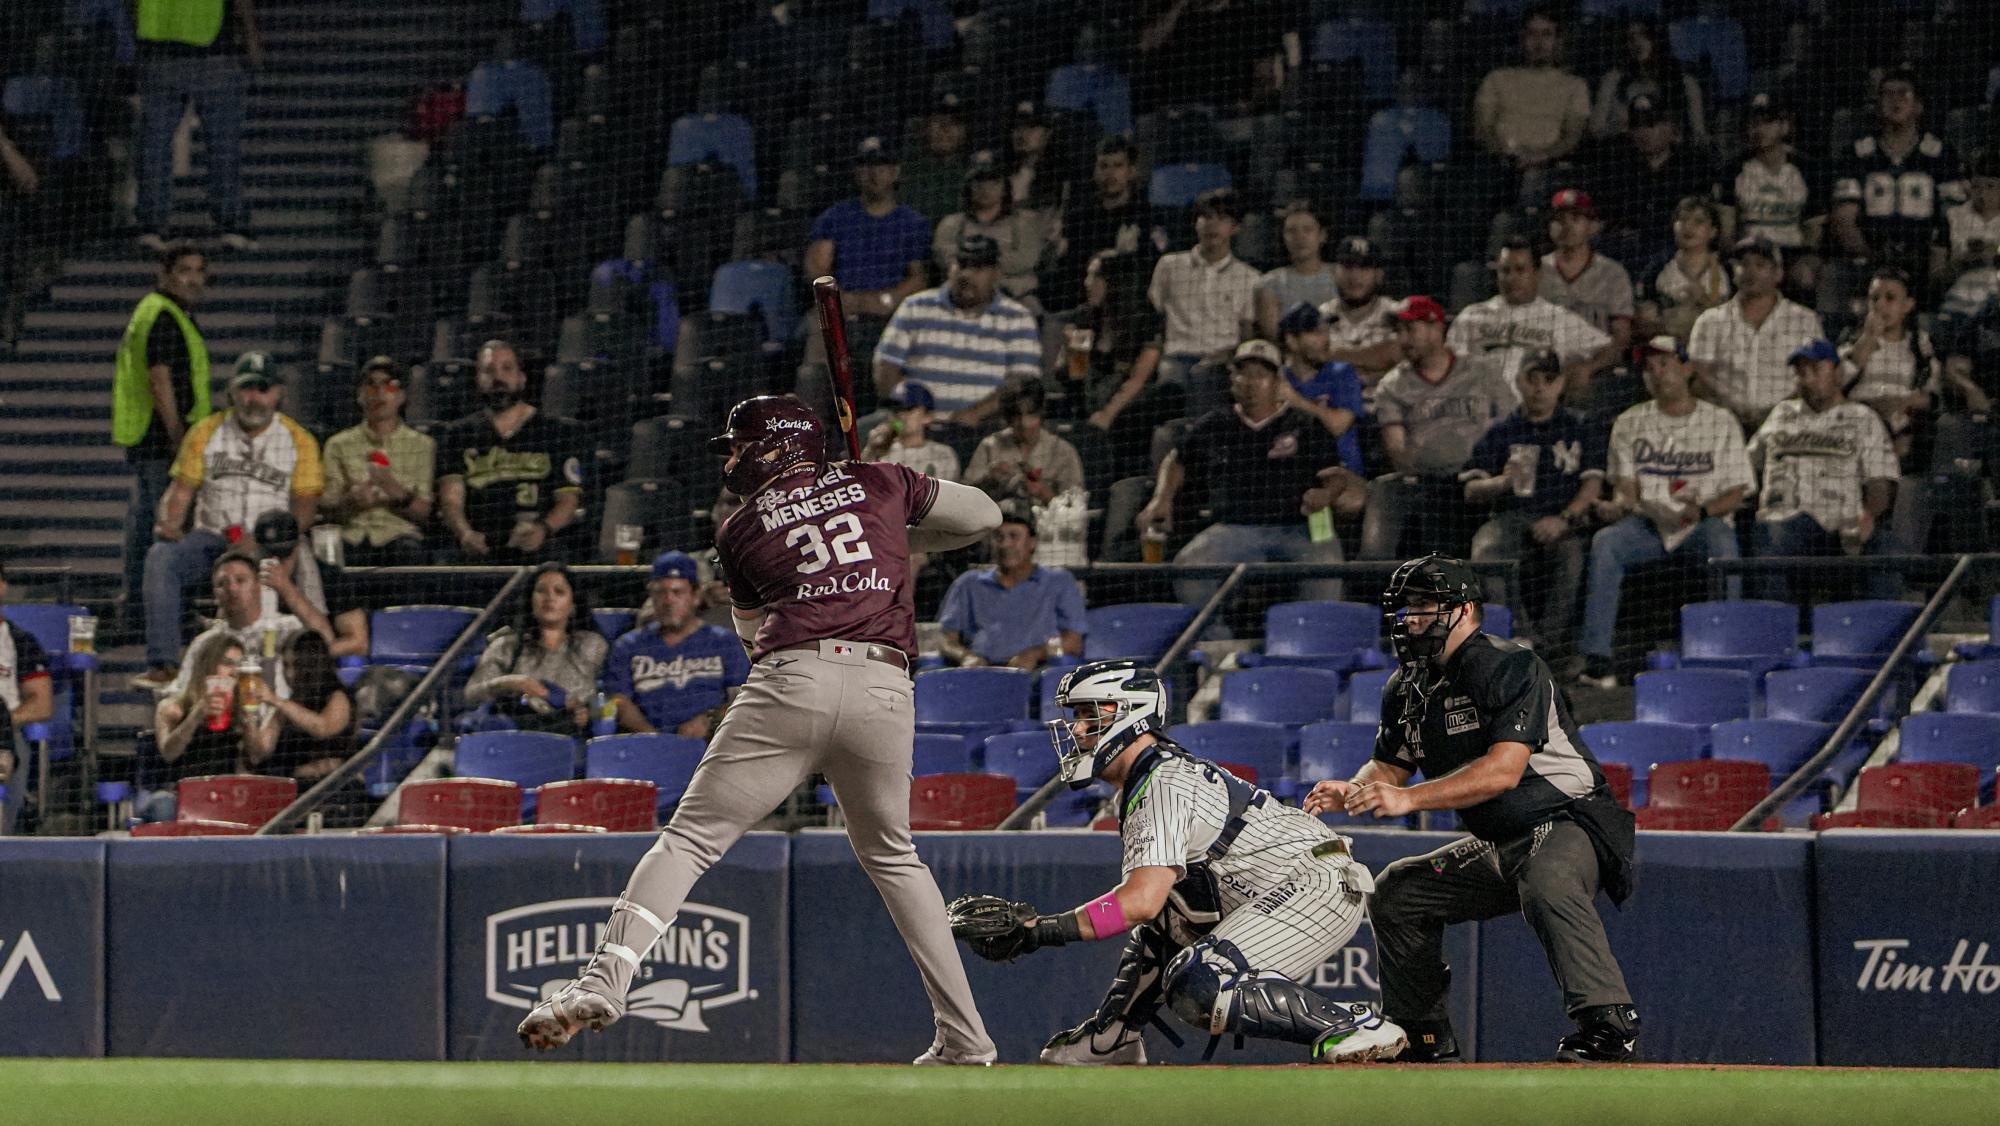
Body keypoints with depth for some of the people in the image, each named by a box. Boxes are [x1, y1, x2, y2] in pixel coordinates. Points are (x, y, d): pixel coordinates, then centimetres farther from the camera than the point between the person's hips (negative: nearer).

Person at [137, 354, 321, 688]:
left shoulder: (299, 442, 8)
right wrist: (169, 524, -11)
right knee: (161, 557, -29)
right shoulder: (206, 433, 13)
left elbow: (305, 505, 1)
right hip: (211, 534, 2)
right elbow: (181, 489, 12)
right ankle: (161, 664, -35)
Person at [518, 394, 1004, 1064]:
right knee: (891, 855, 22)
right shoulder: (880, 485, 19)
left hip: (794, 679, -3)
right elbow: (983, 515, 29)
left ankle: (606, 978, -21)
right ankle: (964, 1038, 17)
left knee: (690, 838, -1)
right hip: (885, 689, 3)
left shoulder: (742, 529, 16)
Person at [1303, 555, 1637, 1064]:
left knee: (1547, 885, -39)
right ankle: (1421, 1036, 18)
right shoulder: (1409, 686, 7)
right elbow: (1389, 767, 15)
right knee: (1396, 891, 10)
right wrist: (1353, 792, -10)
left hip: (1569, 826, -9)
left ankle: (1608, 1025, -45)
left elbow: (1504, 770, -30)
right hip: (1496, 847, 9)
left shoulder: (1510, 668, -20)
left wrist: (1409, 798, -36)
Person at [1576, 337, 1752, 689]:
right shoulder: (1630, 424, 15)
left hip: (1702, 525, -2)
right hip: (1647, 525, 2)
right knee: (1604, 542, -29)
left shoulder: (1721, 423, 9)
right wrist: (1616, 506, -17)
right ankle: (1597, 657, -34)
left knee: (1722, 542, -37)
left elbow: (1736, 493, 4)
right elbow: (1626, 486, 8)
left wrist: (1703, 510, -17)